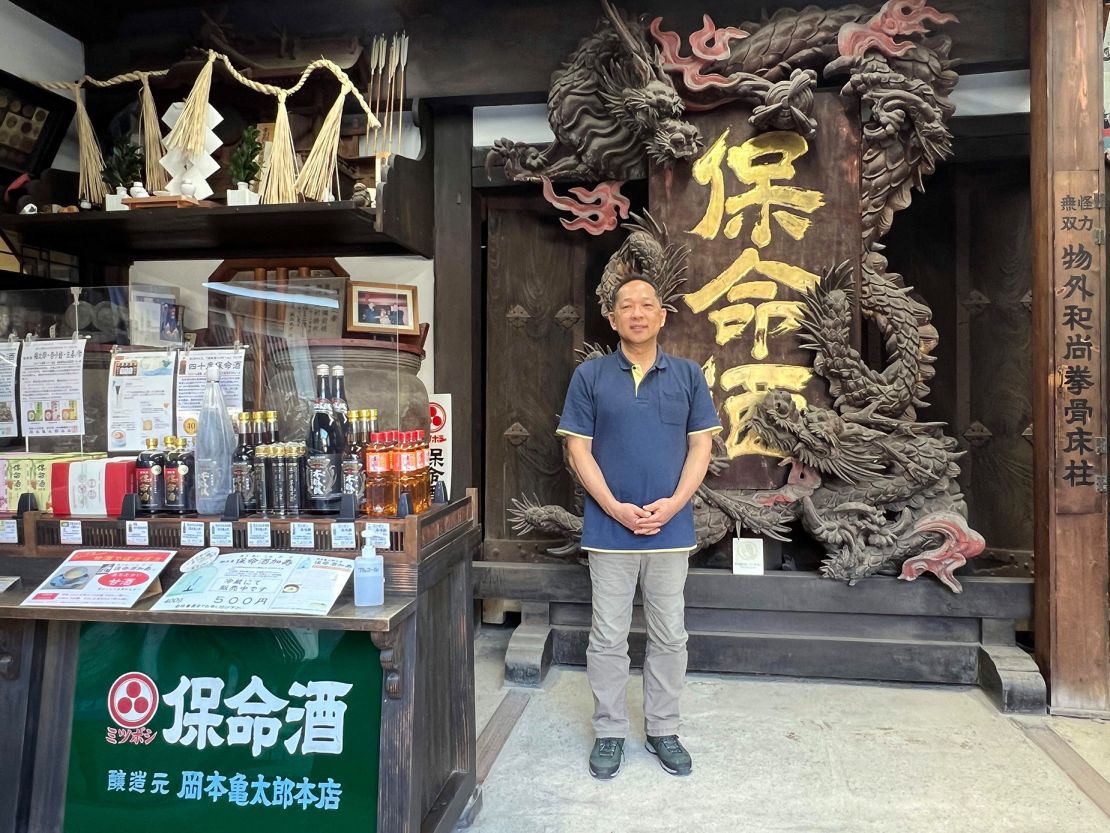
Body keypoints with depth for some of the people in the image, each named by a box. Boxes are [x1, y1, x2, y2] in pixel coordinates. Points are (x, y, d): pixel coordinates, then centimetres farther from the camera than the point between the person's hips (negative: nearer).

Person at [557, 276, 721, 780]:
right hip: (610, 527, -1)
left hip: (671, 527, 2)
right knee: (608, 638, 7)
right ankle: (609, 732, 23)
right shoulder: (590, 376, 0)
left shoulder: (688, 376, 5)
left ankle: (663, 730, 28)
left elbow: (701, 445, 4)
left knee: (670, 637, 11)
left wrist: (674, 503, -10)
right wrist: (617, 508, -13)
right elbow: (579, 449, -3)